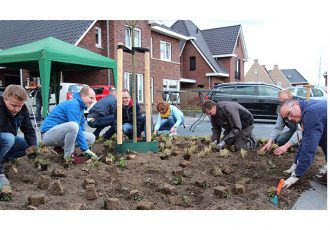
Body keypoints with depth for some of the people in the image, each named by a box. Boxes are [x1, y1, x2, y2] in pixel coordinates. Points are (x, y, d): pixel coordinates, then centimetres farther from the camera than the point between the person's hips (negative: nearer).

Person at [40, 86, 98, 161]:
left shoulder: (80, 107, 10)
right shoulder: (73, 104, -19)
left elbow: (81, 129, 12)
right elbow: (76, 128, -25)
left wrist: (86, 149, 4)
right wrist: (85, 149, -23)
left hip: (62, 134, 9)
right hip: (49, 134, -9)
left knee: (91, 138, 0)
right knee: (73, 125, -37)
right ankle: (68, 156, -20)